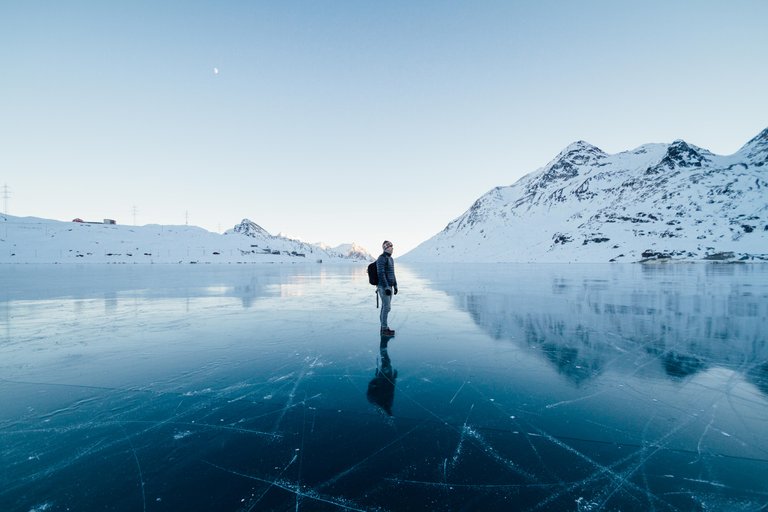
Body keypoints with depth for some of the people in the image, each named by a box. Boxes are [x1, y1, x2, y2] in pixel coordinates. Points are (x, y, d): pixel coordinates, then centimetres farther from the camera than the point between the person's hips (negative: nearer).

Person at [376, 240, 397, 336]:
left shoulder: (390, 259, 15)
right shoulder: (381, 259, -18)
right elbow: (381, 274, -22)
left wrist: (395, 286, 18)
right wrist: (387, 288, -25)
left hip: (389, 286, 10)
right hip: (384, 287, -10)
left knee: (385, 307, 12)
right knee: (387, 307, -9)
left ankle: (384, 327, 18)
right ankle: (385, 329, -2)